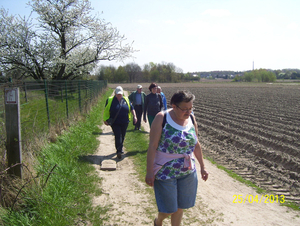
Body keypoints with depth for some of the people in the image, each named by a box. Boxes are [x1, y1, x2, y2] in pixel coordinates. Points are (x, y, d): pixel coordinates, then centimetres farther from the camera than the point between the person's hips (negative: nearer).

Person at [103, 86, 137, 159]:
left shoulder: (126, 100, 8)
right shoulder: (110, 100, 0)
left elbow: (131, 108, 14)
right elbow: (106, 111, 4)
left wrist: (134, 116, 3)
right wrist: (105, 120, -1)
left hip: (124, 123, 4)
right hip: (115, 123, -3)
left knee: (122, 136, 13)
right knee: (118, 136, -12)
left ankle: (120, 149, 33)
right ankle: (119, 151, -9)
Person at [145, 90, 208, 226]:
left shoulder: (191, 118, 0)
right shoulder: (162, 118, -15)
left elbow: (196, 144, 10)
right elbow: (152, 146, -15)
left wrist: (202, 166, 13)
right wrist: (149, 172, -17)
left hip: (187, 172, 4)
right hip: (166, 172, -4)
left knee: (180, 206, 16)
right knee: (168, 209, 7)